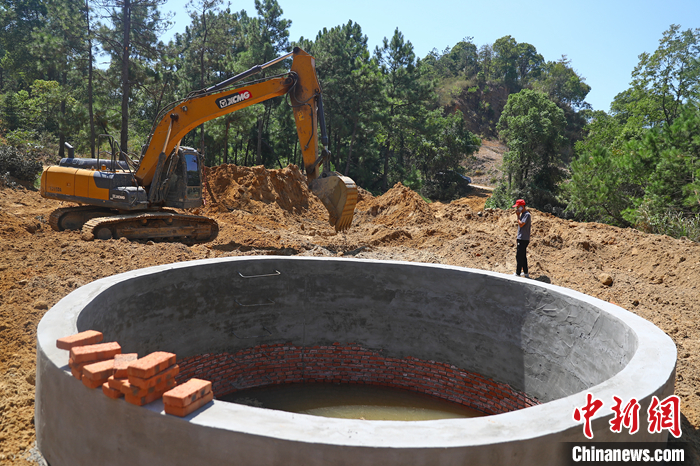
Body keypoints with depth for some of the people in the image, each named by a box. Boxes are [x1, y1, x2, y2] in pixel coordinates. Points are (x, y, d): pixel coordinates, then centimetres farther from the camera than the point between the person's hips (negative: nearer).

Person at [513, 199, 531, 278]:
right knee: (523, 256, 14)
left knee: (519, 256, -8)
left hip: (523, 239, -10)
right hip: (521, 239, 10)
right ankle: (526, 273, 20)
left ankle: (517, 274, -6)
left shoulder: (527, 214, -14)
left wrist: (518, 216, -13)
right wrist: (518, 237, 21)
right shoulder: (522, 214, 16)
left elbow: (521, 224, -23)